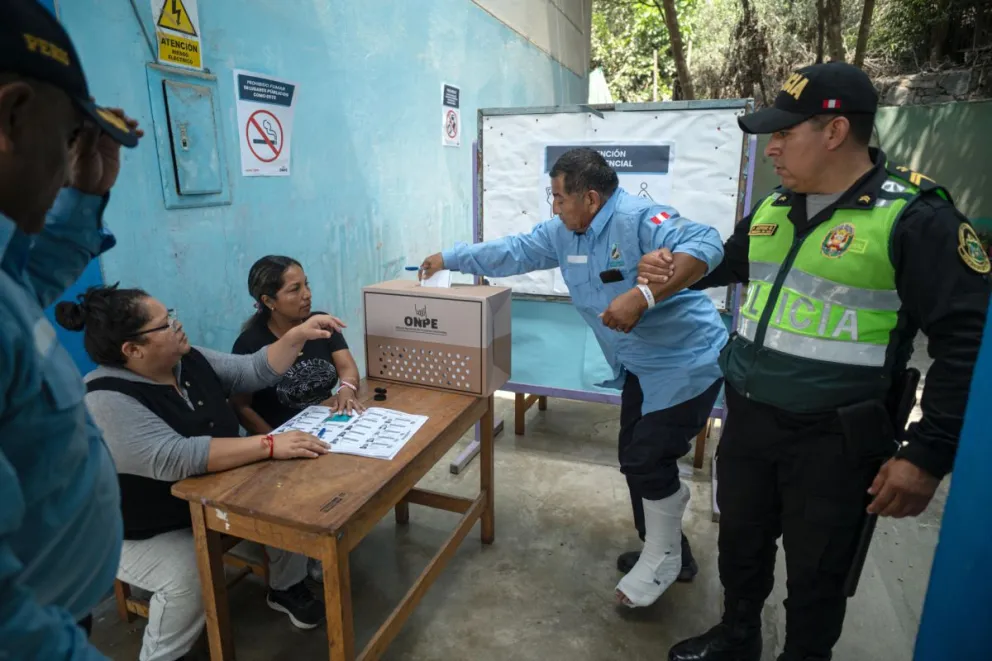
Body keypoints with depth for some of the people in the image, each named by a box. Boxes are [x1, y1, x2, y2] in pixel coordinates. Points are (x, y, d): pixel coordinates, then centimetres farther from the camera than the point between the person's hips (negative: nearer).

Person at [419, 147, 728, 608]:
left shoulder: (638, 219, -24)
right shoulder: (562, 234, 3)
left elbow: (705, 245, -35)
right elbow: (512, 253, 12)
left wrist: (643, 296, -44)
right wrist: (449, 259, 16)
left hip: (687, 362, -9)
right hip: (641, 368, 9)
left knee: (648, 460, -7)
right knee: (635, 460, 14)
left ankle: (663, 560, 19)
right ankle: (663, 548, 36)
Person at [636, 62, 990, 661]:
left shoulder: (913, 217, -15)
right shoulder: (773, 210, 6)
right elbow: (727, 263, 25)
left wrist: (929, 453, -18)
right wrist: (674, 270, 6)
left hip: (832, 439, -6)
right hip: (747, 419, 7)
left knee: (816, 574, 13)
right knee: (740, 542, 22)